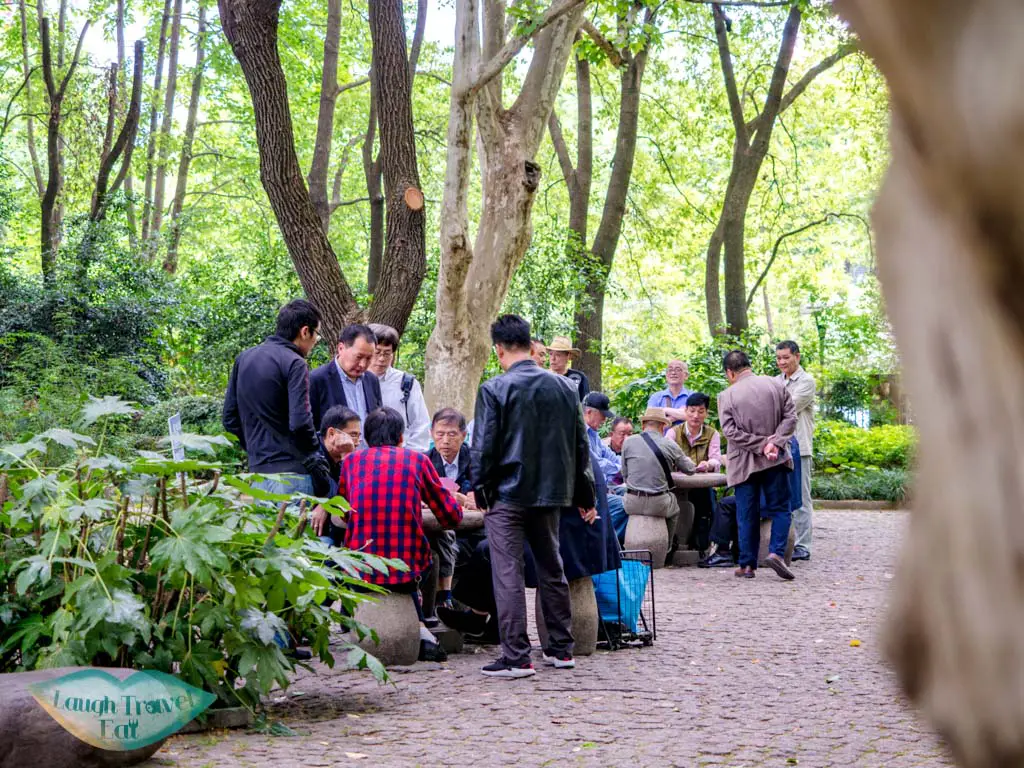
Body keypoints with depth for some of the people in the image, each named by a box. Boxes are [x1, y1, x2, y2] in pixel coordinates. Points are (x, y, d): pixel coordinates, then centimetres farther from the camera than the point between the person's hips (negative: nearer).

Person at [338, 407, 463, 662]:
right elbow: (452, 517, 7)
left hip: (359, 569, 1)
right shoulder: (417, 460, 4)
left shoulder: (351, 460, 7)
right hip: (406, 568, -1)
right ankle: (422, 633, 13)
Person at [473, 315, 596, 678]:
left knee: (508, 575, -2)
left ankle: (516, 658, -4)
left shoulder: (494, 389, -11)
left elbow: (484, 447, -11)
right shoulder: (563, 388, 6)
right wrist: (584, 495, 20)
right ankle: (561, 649, 23)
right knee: (552, 570, 17)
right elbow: (580, 445, 12)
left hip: (508, 494, -5)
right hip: (550, 493, 6)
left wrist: (480, 490, 3)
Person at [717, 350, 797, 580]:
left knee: (747, 515, 6)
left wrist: (762, 445, -12)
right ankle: (776, 552, -10)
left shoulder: (726, 396, -6)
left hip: (743, 464, -1)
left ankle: (747, 565, 9)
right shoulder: (775, 385, 1)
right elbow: (790, 417, -3)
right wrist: (775, 443, -11)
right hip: (775, 461, 1)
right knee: (780, 508, 9)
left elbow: (730, 431, -13)